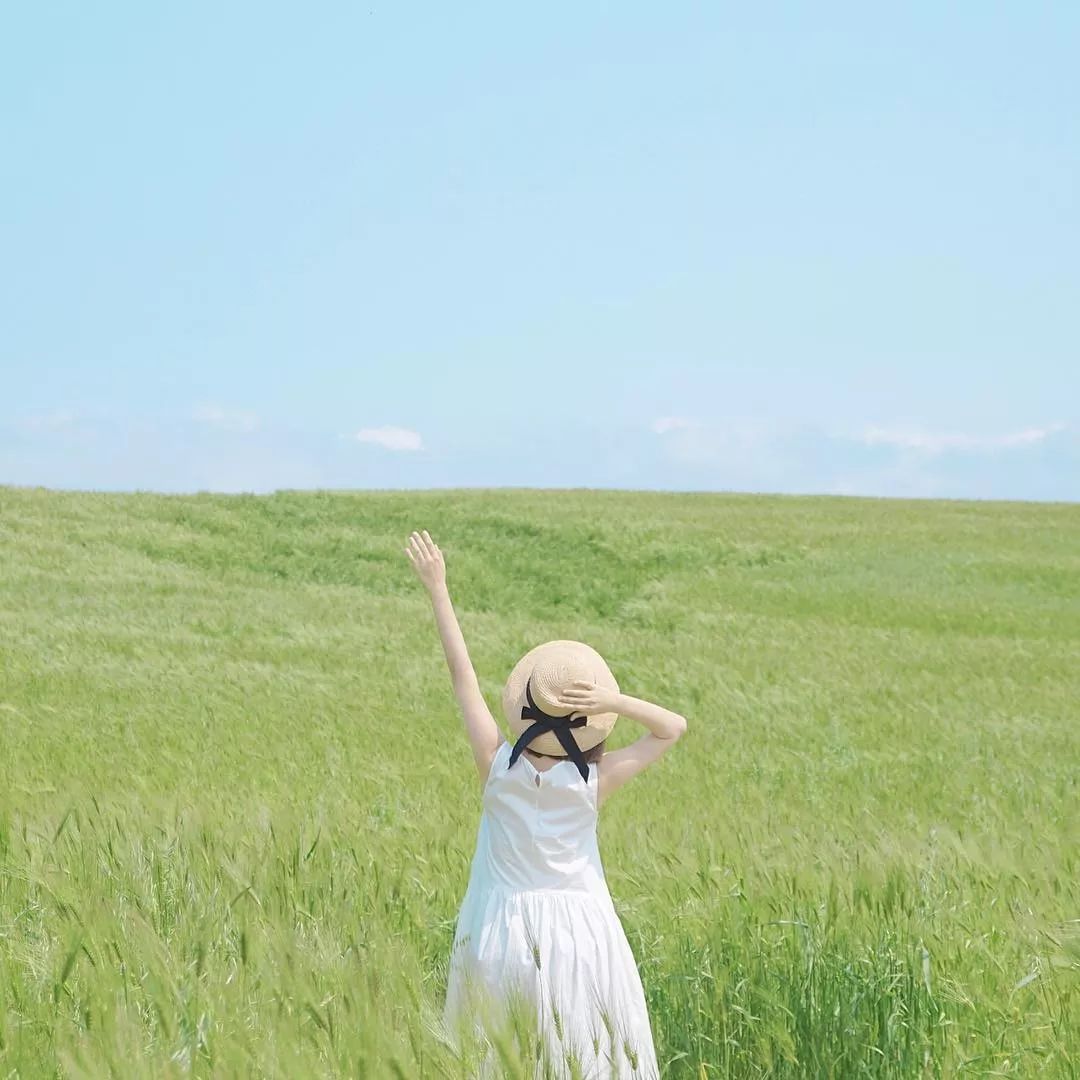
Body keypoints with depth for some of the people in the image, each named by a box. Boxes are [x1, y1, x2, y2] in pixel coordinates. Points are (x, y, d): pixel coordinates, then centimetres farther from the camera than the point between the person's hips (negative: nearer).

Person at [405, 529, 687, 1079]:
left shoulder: (497, 765, -12)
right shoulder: (593, 782, -13)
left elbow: (462, 674, -6)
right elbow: (674, 727, -4)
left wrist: (438, 589, 0)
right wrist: (613, 701, -19)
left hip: (501, 933, 1)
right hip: (577, 935, -1)